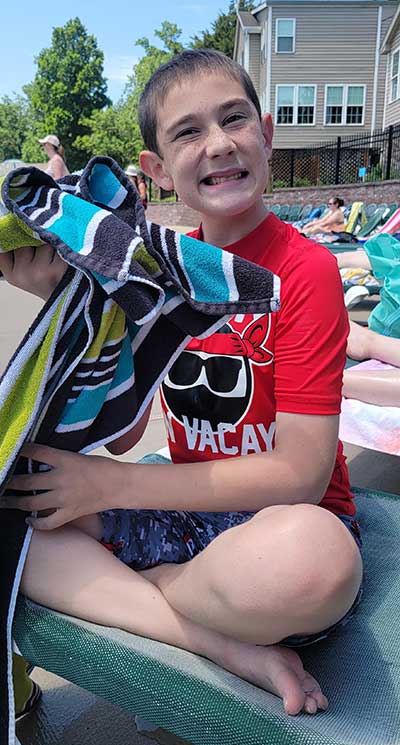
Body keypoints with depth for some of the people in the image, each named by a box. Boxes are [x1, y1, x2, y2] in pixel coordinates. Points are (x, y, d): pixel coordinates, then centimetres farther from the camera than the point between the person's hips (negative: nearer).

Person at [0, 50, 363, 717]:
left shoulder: (306, 270, -12)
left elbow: (300, 474, -17)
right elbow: (121, 431, 1)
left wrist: (112, 485, -17)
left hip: (286, 519, -5)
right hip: (183, 512, 6)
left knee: (311, 553, -39)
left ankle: (105, 584, -9)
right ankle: (230, 647, -15)